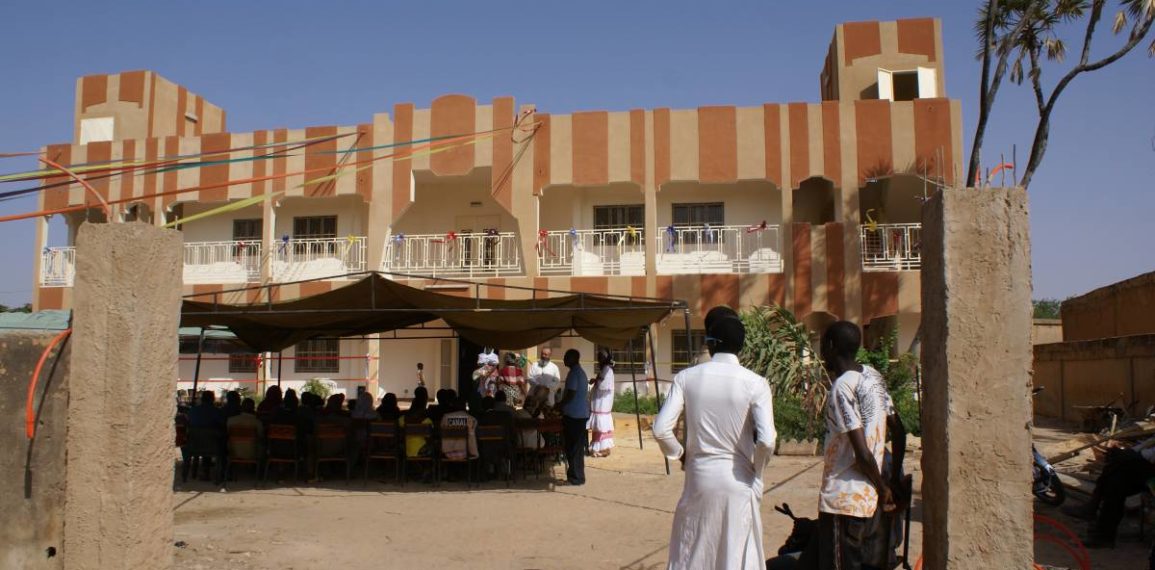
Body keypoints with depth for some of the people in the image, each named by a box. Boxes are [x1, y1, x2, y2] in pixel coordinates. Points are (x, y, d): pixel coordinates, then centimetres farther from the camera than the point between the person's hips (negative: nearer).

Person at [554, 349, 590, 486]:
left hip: (573, 415, -10)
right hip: (581, 414, 10)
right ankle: (576, 475, 19)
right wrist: (562, 406, 21)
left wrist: (559, 405, -5)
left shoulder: (574, 373, -15)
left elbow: (570, 395, -20)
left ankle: (576, 477, 0)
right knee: (577, 447, 14)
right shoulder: (581, 372, 16)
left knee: (573, 448, -4)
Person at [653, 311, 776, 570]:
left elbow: (661, 429, -8)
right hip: (739, 482, -1)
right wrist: (756, 469, 2)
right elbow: (766, 440, -17)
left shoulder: (686, 377, -5)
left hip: (699, 478, 2)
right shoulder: (755, 383, -10)